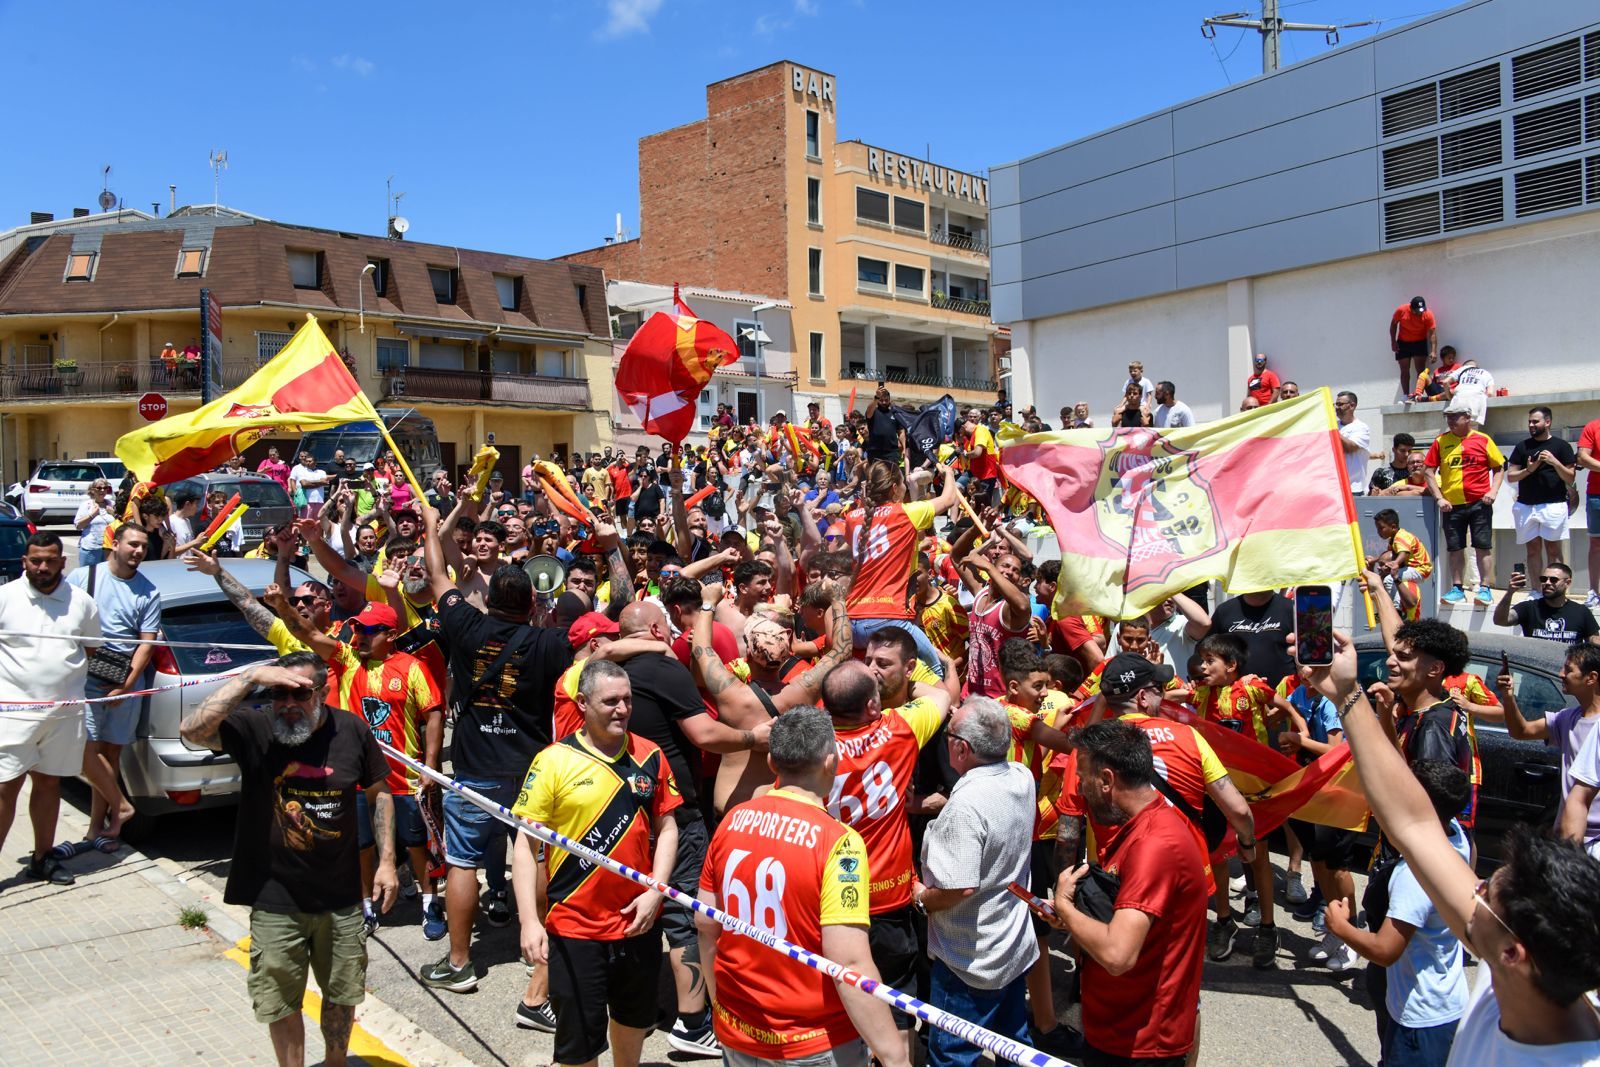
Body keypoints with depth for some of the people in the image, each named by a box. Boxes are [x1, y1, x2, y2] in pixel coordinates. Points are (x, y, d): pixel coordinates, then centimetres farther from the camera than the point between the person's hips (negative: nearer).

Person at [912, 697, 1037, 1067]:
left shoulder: (966, 805, -30)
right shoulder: (1022, 778, -5)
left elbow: (961, 886, -31)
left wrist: (922, 898, -12)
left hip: (972, 962, -8)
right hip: (1017, 947, 8)